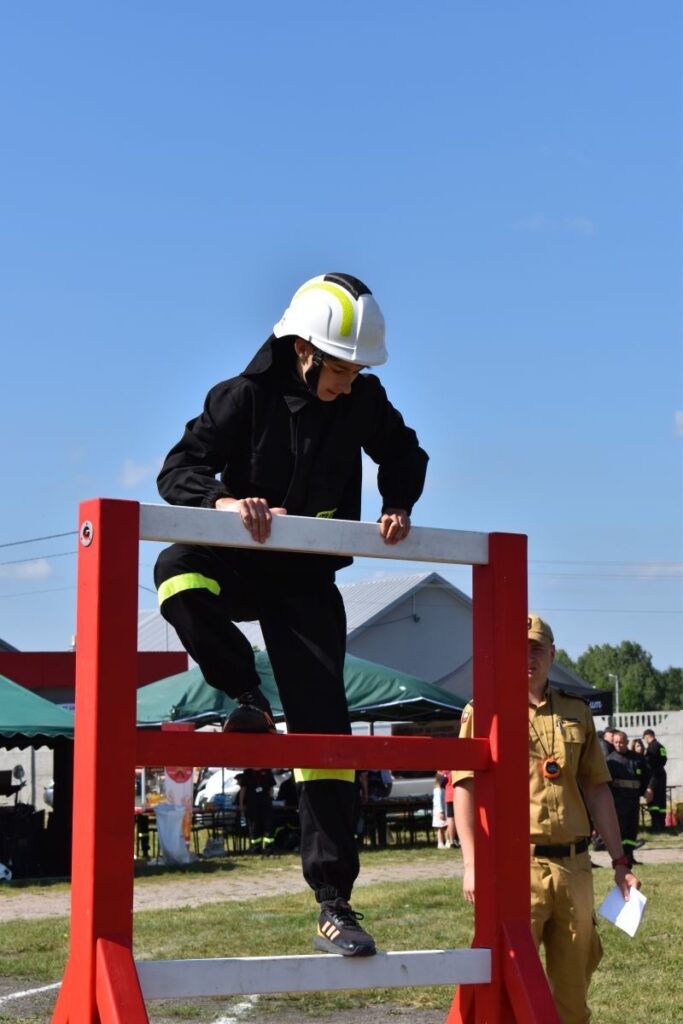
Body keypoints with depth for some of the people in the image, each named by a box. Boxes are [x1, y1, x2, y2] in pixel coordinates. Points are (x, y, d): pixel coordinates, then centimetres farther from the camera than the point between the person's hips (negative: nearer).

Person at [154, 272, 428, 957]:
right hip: (242, 566, -1)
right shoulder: (246, 398, -12)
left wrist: (397, 506, -4)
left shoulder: (364, 403, -3)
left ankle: (333, 905, -3)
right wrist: (227, 501, -37)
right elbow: (178, 470, -16)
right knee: (179, 571, -37)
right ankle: (248, 702, -13)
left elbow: (404, 456, 16)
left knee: (323, 726, -8)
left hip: (309, 583, 2)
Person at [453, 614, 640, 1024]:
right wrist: (472, 864, -12)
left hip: (574, 866, 4)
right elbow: (466, 789, -3)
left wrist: (620, 860, 12)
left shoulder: (577, 712, 14)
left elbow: (597, 788, 16)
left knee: (573, 985, 9)